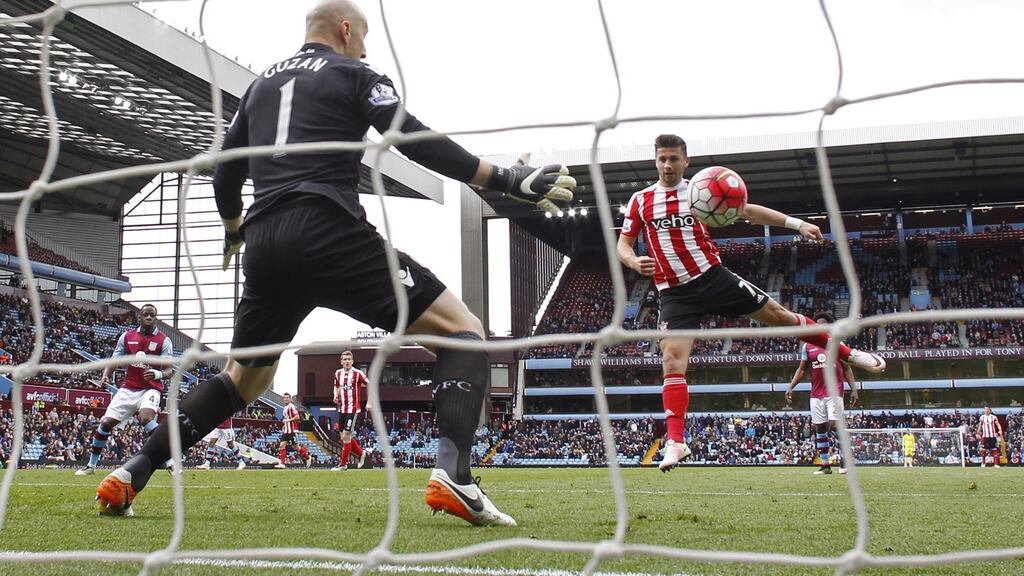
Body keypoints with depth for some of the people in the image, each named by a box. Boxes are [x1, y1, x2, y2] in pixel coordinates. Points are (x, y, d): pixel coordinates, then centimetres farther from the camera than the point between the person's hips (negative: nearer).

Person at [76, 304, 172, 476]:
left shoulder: (164, 341, -4)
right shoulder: (127, 337, 6)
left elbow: (169, 371, -9)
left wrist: (157, 374, -32)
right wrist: (106, 375, -11)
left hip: (151, 388, -4)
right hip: (128, 387, 4)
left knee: (146, 418, -31)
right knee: (106, 423, -1)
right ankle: (91, 465, 19)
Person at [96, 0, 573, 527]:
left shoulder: (261, 84, 26)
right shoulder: (354, 75, 8)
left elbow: (226, 174, 29)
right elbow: (417, 142, -6)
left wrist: (233, 233, 47)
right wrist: (505, 180, -5)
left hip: (265, 246, 7)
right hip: (329, 234, -7)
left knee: (244, 377, 26)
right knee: (462, 331, -4)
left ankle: (132, 473, 19)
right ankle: (453, 473, -26)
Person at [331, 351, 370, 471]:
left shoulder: (357, 373, -12)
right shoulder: (338, 373, 5)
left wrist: (369, 403, -11)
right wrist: (336, 396, 3)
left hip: (353, 410, -6)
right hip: (342, 409, 6)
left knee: (346, 436, -9)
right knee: (344, 437, 9)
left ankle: (343, 464, 0)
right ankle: (361, 453, 31)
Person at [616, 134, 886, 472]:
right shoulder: (640, 200, 4)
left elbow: (747, 210, 4)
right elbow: (622, 245, 5)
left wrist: (796, 223, -3)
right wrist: (634, 261, -19)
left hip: (712, 277, 0)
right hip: (675, 294, 0)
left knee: (778, 315, 3)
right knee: (673, 360, -15)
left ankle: (847, 353, 23)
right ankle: (675, 442, -14)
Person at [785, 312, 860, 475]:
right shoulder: (807, 346, 8)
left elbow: (847, 369, 6)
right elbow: (801, 369, 12)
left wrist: (854, 390, -3)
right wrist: (791, 386, -1)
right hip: (816, 394, 3)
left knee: (834, 425, -12)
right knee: (819, 428, 3)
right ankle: (825, 465, 9)